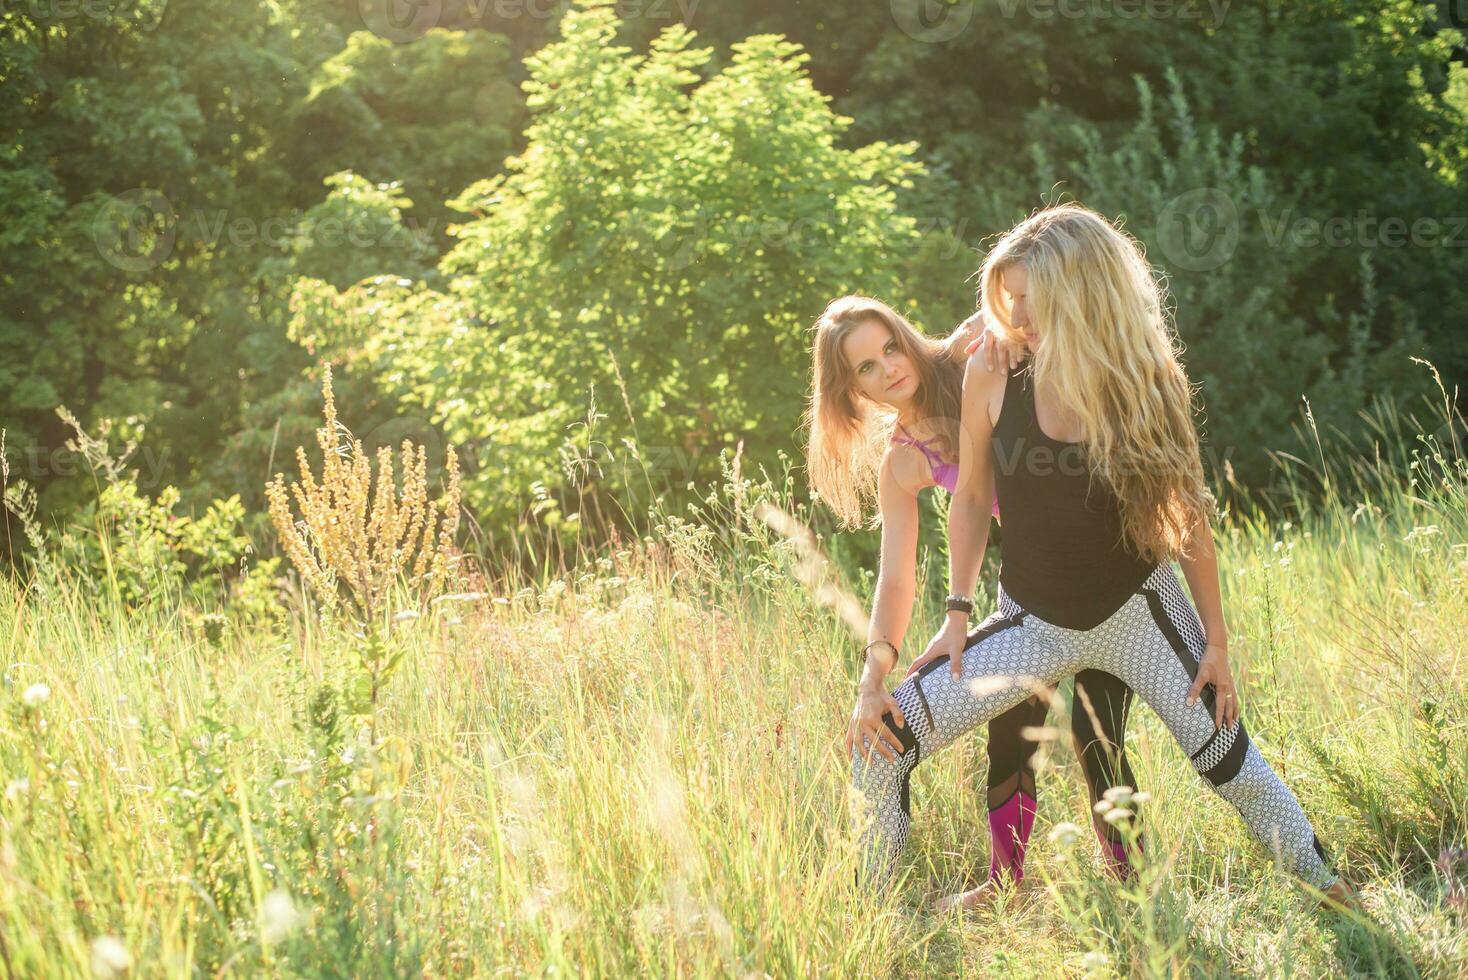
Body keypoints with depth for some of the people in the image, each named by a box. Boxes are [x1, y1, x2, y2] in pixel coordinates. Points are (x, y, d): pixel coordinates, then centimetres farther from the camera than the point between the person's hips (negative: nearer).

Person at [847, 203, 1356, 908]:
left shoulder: (1144, 381, -10)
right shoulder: (993, 377, -11)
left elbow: (1187, 513, -2)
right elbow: (971, 497, 3)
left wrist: (1215, 639, -1)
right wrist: (956, 613, -1)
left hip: (1138, 611, -1)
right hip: (1033, 621, 1)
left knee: (1231, 765, 0)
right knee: (879, 743, -11)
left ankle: (1332, 897, 24)